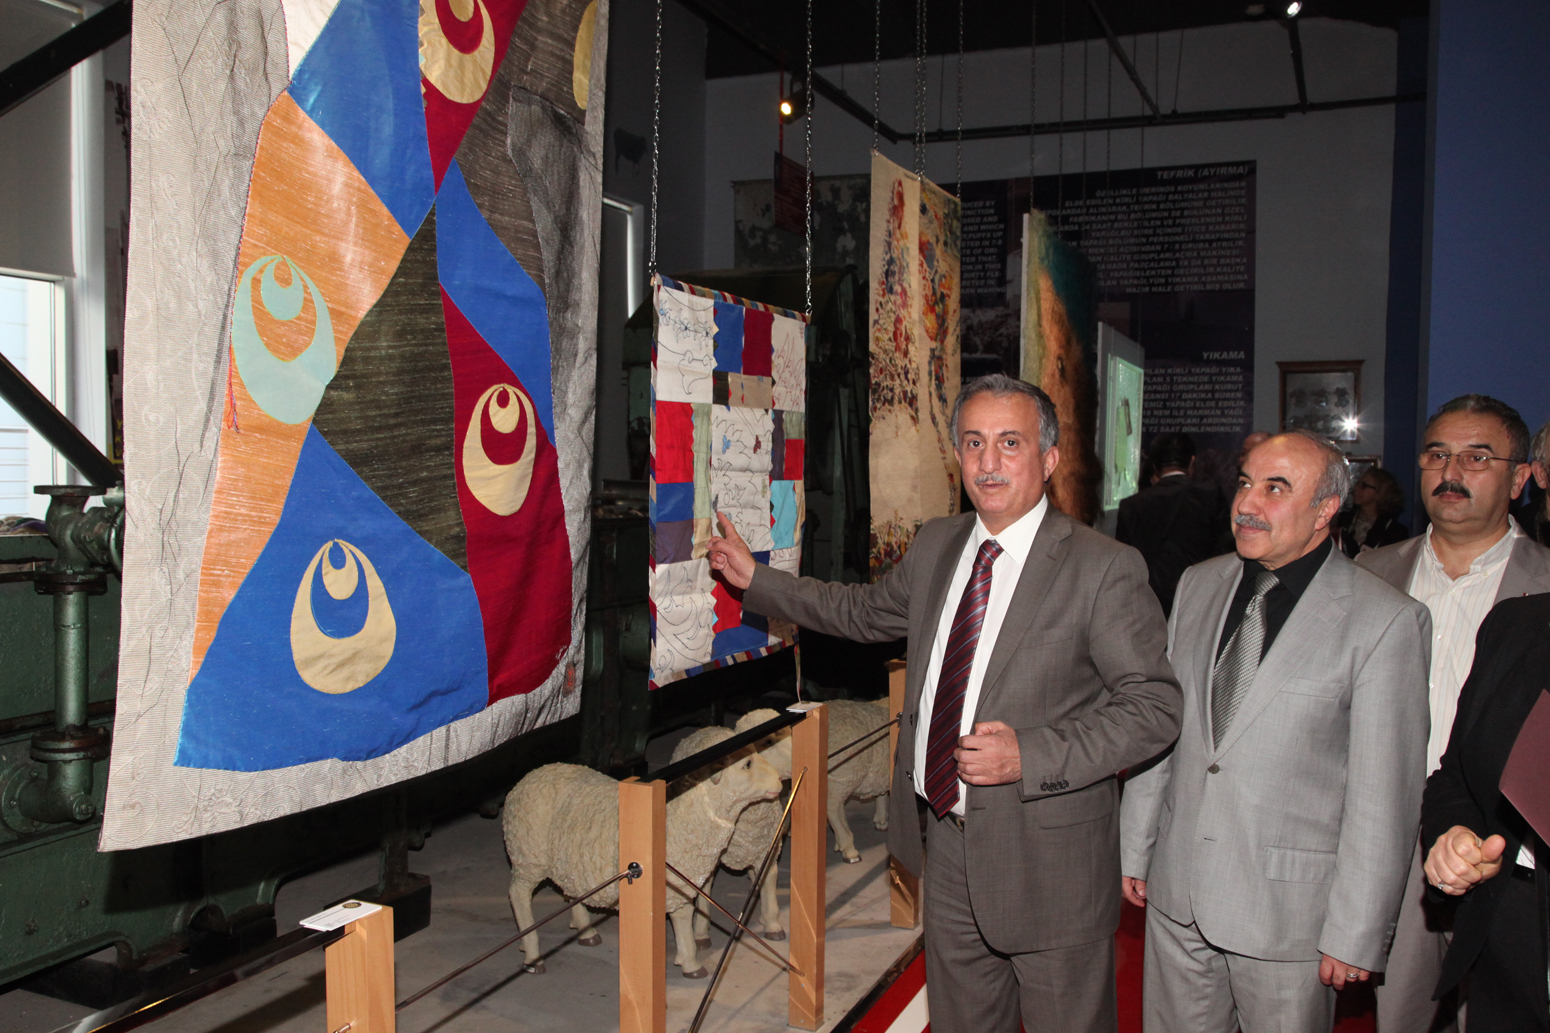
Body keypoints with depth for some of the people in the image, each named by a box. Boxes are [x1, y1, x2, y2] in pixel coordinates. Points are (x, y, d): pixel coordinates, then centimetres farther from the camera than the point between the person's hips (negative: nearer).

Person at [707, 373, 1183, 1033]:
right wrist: (755, 579, 21)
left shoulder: (1104, 568, -15)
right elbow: (867, 611, 22)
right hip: (947, 840, 6)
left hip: (1048, 858, -6)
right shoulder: (935, 546, 6)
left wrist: (1029, 755, -26)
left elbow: (1154, 707, -15)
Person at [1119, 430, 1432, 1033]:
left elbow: (1384, 796, -12)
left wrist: (1356, 934, -10)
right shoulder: (1197, 585, 5)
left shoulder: (1387, 621, -12)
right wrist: (1135, 847, 10)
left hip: (1288, 908, -4)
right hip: (1175, 893, 5)